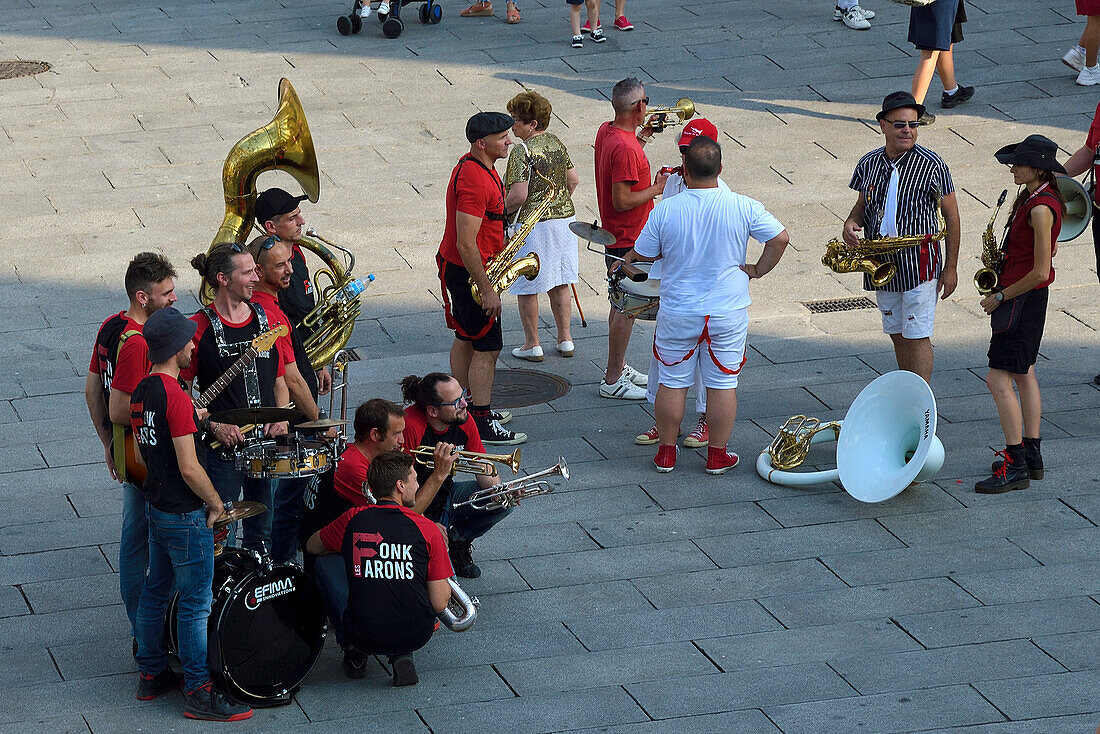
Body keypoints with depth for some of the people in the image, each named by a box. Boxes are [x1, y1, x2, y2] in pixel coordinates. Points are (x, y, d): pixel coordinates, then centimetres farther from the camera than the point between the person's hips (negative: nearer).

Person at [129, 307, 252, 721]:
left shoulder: (141, 391, 6)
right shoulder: (176, 398, -23)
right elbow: (189, 468, -24)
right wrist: (215, 502, -10)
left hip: (155, 505, 9)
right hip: (185, 515, -9)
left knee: (156, 591, 18)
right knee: (196, 601, -3)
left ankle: (151, 675, 28)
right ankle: (198, 693, 1)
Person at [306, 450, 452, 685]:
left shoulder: (352, 520, -4)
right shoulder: (427, 529, -8)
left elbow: (312, 547, 18)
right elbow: (440, 604, -6)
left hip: (363, 635, 0)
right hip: (416, 636, 0)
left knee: (326, 563, 20)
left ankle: (352, 650, 19)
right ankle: (402, 656, 13)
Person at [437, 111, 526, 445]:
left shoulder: (475, 166, 7)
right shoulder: (474, 180, -27)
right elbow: (466, 243, -28)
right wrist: (486, 290, -25)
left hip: (456, 267, 11)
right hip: (468, 271, -11)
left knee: (467, 338, 20)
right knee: (487, 347, -4)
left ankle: (466, 407, 32)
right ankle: (483, 423, 1)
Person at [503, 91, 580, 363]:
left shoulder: (522, 151, -19)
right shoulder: (556, 143, 5)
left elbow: (518, 195, -23)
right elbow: (573, 180, 13)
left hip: (532, 225, -8)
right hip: (564, 217, 8)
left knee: (527, 287, 5)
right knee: (560, 282, 17)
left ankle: (532, 345, 12)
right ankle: (565, 339, 23)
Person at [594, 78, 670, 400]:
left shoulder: (606, 131, 2)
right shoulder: (625, 148, -28)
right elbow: (622, 200, -27)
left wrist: (642, 136, 13)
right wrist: (656, 189, -15)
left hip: (615, 234, 10)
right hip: (629, 238, -10)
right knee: (627, 309, -1)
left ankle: (619, 367, 32)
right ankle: (613, 380, 6)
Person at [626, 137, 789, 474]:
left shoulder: (665, 210, -11)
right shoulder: (744, 207, -11)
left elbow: (645, 254, 2)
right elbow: (780, 238, -8)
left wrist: (628, 258, 24)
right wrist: (757, 270, 5)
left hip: (678, 313, 0)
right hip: (728, 312, 0)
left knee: (672, 382, 13)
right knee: (723, 383, 9)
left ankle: (666, 452, 21)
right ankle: (717, 455, 15)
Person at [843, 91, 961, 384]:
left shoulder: (932, 165, -9)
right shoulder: (868, 164, 4)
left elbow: (952, 216, -4)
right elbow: (862, 204, 18)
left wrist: (951, 267, -7)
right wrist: (851, 223, -7)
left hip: (919, 263, -5)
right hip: (882, 264, 5)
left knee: (917, 336, -6)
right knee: (897, 335, 13)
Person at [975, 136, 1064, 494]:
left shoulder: (1041, 208, -23)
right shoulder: (1033, 197, 8)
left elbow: (1040, 271, -24)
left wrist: (1000, 297, -15)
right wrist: (1003, 258, 7)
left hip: (1023, 298, -11)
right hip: (1027, 297, 11)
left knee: (998, 380, -9)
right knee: (1023, 374, 18)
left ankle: (1015, 466, -6)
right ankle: (1031, 455, 26)